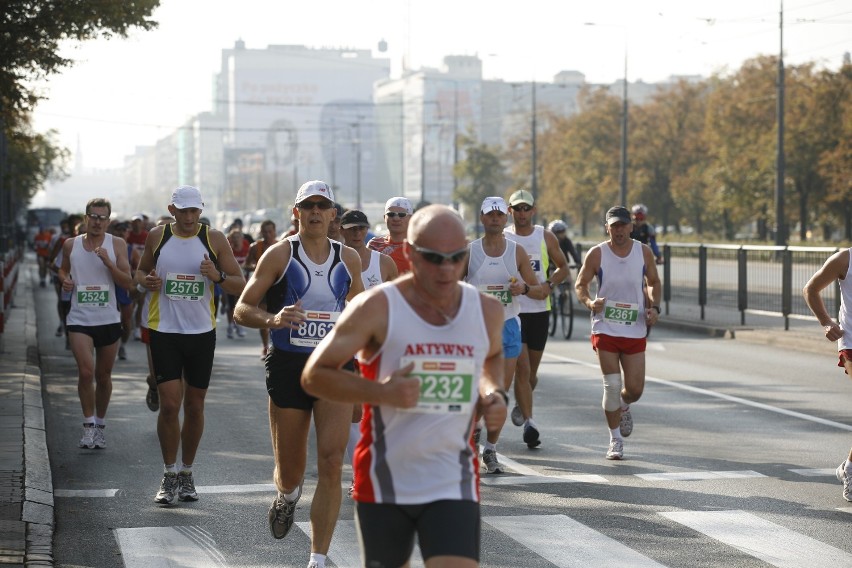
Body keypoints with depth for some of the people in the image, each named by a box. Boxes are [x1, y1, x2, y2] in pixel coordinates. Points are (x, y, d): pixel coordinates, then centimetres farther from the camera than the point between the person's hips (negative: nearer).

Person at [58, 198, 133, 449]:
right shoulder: (71, 245, 4)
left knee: (103, 376, 10)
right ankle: (88, 424, -4)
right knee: (85, 372, -17)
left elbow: (128, 283, -5)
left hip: (109, 320, 1)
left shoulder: (117, 245, 0)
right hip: (79, 319, -1)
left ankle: (100, 425, 27)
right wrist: (64, 280, -1)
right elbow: (63, 269, 21)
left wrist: (108, 261, -18)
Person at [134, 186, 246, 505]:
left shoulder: (214, 239, -1)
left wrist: (218, 276, -20)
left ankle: (187, 473, 23)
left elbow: (240, 285, 0)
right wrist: (146, 281, -6)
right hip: (164, 332, -1)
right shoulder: (157, 237, 2)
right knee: (169, 404, -9)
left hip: (202, 333, 1)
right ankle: (169, 475, 3)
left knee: (195, 406, 8)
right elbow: (140, 271, 17)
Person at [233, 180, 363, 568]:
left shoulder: (348, 258, 7)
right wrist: (271, 320, -24)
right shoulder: (280, 254, -2)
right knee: (290, 471, 7)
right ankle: (288, 494, 47)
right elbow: (242, 309, -5)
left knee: (332, 464, -13)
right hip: (288, 365, -1)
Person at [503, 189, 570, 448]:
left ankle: (520, 404, 40)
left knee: (532, 370, 12)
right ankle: (528, 422, -12)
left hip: (539, 310, 3)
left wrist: (549, 284, -6)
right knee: (522, 367, -12)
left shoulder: (546, 237, 5)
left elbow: (563, 267, 13)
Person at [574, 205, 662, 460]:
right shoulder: (597, 254, -5)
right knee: (612, 385, -7)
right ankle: (615, 439, 9)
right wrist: (590, 302, -19)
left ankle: (622, 407, 40)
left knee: (635, 389, 3)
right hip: (605, 329, -2)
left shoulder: (644, 252, 1)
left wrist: (654, 307, -3)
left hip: (635, 331, 2)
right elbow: (580, 284, 2)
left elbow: (654, 283, 15)